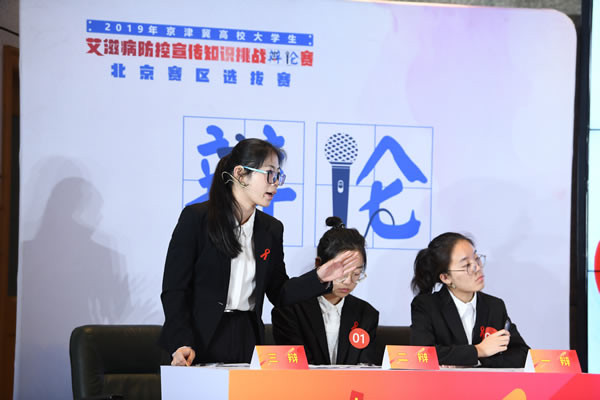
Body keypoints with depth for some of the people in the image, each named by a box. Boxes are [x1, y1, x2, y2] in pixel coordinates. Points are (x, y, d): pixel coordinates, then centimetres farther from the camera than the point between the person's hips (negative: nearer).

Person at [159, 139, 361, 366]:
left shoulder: (271, 229, 9)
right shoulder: (196, 218, -7)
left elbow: (278, 293, 13)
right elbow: (174, 289, -9)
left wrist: (319, 278, -1)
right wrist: (181, 343, -20)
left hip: (247, 340, 5)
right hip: (201, 341, -4)